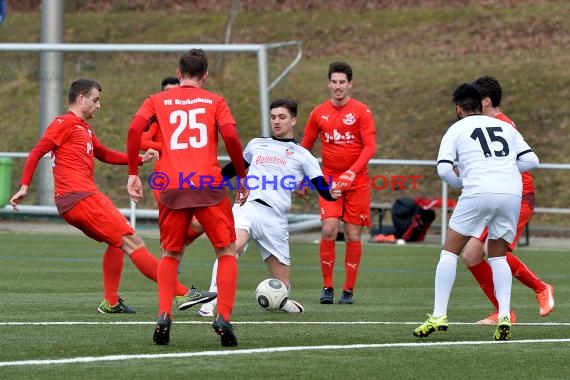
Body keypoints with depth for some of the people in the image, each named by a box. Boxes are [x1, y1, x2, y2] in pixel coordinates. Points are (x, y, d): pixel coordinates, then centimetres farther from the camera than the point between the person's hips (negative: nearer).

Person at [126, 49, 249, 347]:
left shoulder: (157, 101, 16)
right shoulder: (215, 101, 13)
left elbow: (135, 129, -1)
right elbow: (230, 136, -3)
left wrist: (133, 173, 4)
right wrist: (242, 176, 6)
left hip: (171, 188, 2)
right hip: (208, 185, -2)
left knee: (170, 254, 18)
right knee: (227, 251, 11)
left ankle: (164, 317, -1)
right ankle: (223, 317, -6)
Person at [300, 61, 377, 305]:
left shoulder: (362, 111, -3)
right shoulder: (319, 113, 5)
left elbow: (370, 147, -9)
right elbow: (305, 146, 14)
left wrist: (352, 171, -22)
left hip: (357, 181, -1)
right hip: (329, 180, 1)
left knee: (353, 236, 0)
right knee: (329, 230, -14)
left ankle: (349, 290, 9)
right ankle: (327, 287, -4)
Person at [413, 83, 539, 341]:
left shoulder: (456, 130, 12)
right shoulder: (505, 127, 21)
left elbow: (444, 169, 0)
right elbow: (531, 160, 14)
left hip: (478, 193, -4)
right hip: (511, 193, 4)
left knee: (449, 252, 9)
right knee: (497, 256, 18)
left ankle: (439, 316, 0)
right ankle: (504, 315, 0)